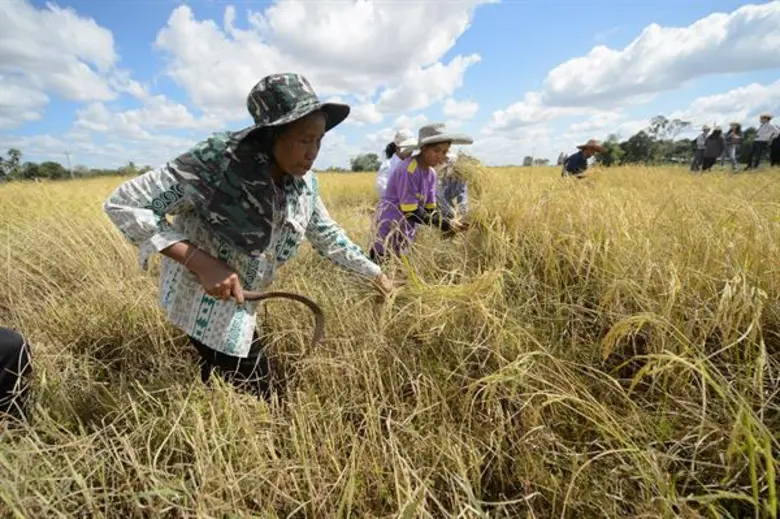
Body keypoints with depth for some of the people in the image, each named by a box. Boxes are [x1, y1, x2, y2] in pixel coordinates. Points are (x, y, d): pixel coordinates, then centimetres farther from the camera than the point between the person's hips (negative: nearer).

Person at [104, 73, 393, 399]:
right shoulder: (217, 160, -27)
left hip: (239, 303, 6)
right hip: (203, 297, -6)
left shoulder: (304, 183, -8)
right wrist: (202, 262, -32)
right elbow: (122, 204, -23)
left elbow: (327, 236, 7)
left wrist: (375, 274, 9)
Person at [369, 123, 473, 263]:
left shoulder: (431, 173, 4)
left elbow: (430, 208, 2)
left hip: (407, 232, 8)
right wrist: (442, 223, -25)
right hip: (390, 229, -8)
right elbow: (411, 212, -24)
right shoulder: (407, 170, -22)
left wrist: (448, 226, -13)